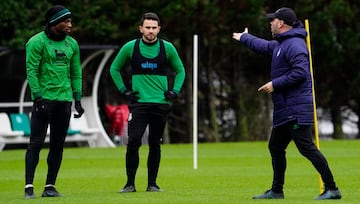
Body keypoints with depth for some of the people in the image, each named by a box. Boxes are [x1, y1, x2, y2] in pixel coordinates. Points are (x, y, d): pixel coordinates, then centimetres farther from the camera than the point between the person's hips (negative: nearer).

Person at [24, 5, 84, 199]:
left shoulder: (72, 44, 13)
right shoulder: (37, 42, -5)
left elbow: (76, 73, 16)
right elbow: (31, 71, -9)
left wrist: (78, 99, 9)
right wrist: (37, 97, -17)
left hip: (64, 100, 6)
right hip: (44, 100, -6)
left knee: (58, 145, 5)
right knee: (36, 143, -9)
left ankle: (50, 186, 11)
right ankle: (29, 186, -10)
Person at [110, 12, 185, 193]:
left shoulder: (168, 48, 4)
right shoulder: (130, 47, 2)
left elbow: (180, 70, 18)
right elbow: (114, 69, 15)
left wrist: (174, 91, 5)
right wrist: (124, 90, 5)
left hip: (161, 103, 1)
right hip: (138, 102, -1)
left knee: (155, 144, 4)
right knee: (133, 142, -11)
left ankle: (152, 183, 13)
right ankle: (130, 183, -3)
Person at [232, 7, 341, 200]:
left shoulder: (294, 44, -14)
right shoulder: (280, 44, 18)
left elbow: (301, 72, -24)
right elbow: (266, 46, 40)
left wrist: (275, 84, -18)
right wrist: (244, 38, 55)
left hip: (296, 109, -11)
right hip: (284, 110, 11)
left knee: (306, 147, -15)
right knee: (275, 147, 16)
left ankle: (332, 189, -16)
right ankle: (276, 191, 26)